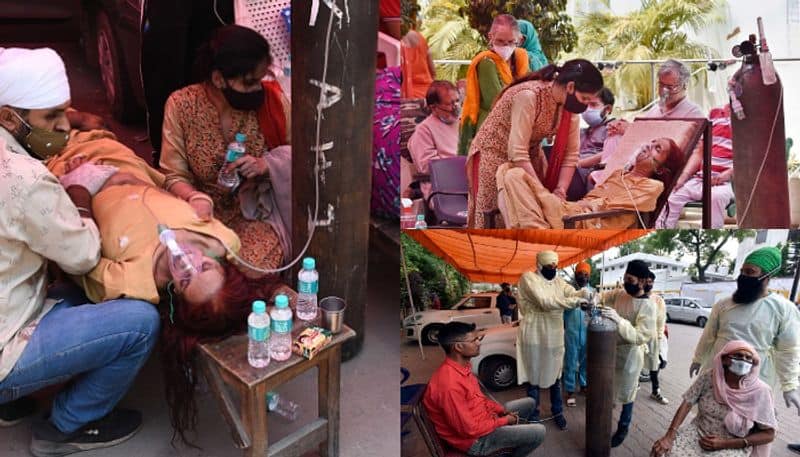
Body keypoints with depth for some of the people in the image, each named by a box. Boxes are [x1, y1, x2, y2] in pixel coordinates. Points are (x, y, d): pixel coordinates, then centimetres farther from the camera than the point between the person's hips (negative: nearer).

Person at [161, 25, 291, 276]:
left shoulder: (272, 100, -7)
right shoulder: (181, 105, -7)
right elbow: (175, 176, -5)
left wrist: (266, 165, -20)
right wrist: (196, 198, -28)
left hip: (257, 214, 0)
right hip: (208, 213, 1)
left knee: (253, 266, -30)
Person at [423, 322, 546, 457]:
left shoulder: (462, 366, -3)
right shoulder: (450, 384, -34)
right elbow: (469, 429, -28)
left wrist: (502, 410, -1)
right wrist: (503, 421, -14)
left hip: (481, 417, 9)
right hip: (475, 439, -9)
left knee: (529, 403, 19)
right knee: (538, 433, -10)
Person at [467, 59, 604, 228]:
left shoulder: (569, 104, -8)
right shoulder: (529, 96, -29)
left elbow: (570, 154, -5)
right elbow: (517, 152, -33)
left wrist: (560, 191, -18)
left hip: (530, 154, 7)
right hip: (495, 154, -6)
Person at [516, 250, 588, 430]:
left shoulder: (558, 280, 7)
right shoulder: (528, 278, -15)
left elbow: (573, 293, -6)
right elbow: (545, 302, -25)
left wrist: (586, 293, -29)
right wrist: (575, 301, -29)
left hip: (554, 336, 6)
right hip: (534, 336, -5)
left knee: (555, 375, 16)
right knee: (533, 377, 7)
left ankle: (557, 412, 31)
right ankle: (533, 416, 20)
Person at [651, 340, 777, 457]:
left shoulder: (760, 391, -12)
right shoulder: (709, 376, -7)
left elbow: (768, 434, -7)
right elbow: (687, 404, -8)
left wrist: (724, 444, -14)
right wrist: (669, 436, -22)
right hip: (698, 432, 2)